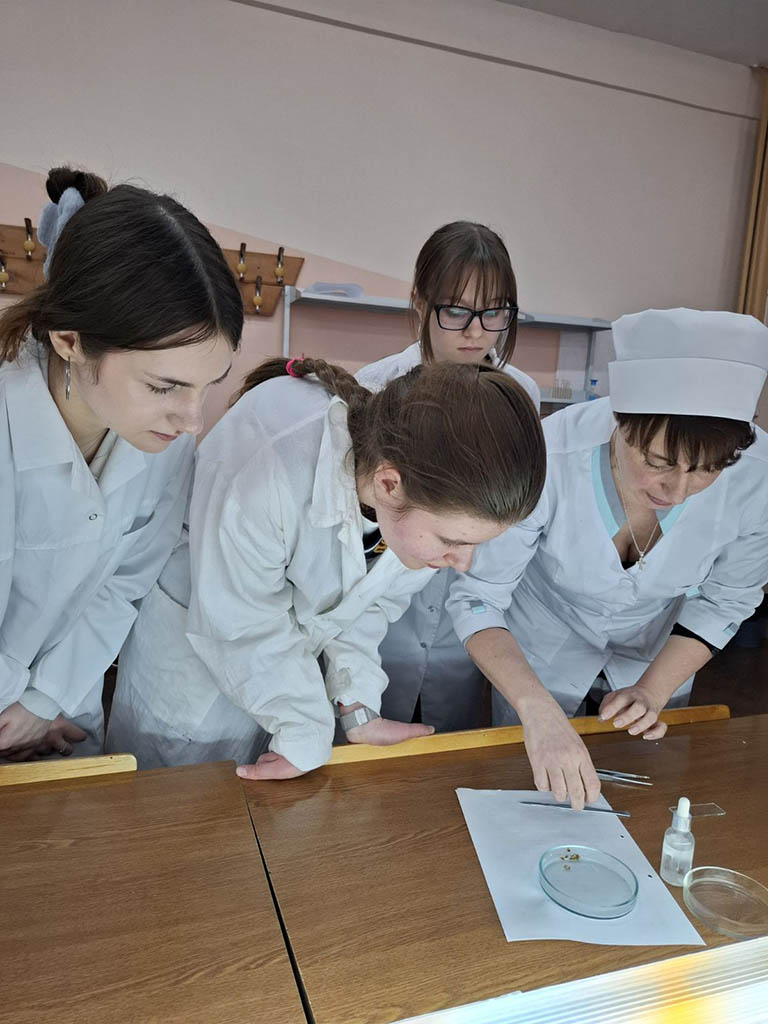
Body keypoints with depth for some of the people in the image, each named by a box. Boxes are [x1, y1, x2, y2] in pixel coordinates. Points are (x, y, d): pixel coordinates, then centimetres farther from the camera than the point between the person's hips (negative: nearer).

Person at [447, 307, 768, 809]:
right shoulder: (549, 460, -39)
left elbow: (726, 599, -12)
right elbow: (477, 599, -29)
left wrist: (653, 690, -22)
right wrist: (538, 710, -43)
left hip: (656, 648, 2)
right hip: (543, 644, -2)